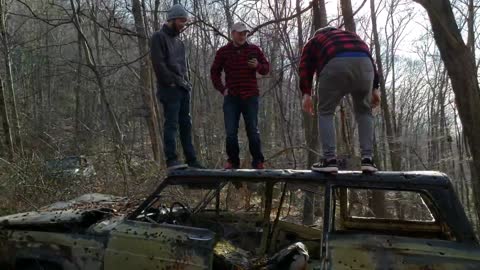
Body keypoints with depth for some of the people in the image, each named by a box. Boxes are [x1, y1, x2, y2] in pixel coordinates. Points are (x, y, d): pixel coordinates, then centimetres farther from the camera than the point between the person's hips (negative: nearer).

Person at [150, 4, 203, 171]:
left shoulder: (179, 43, 25)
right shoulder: (159, 37, 0)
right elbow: (158, 63, -11)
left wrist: (186, 82, 9)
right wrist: (172, 82, -15)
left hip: (183, 89, 8)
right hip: (169, 89, -8)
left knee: (186, 125, 6)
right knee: (171, 124, -12)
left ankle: (191, 160, 8)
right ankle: (171, 160, -14)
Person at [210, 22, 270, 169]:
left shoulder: (254, 49, 6)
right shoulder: (223, 51, 7)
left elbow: (266, 68, 10)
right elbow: (214, 72, 15)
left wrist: (258, 66, -12)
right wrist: (222, 89, 3)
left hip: (250, 97, 0)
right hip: (231, 98, 1)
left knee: (253, 131, 1)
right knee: (230, 132, 0)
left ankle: (258, 161, 11)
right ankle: (233, 161, 13)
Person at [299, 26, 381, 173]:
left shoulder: (313, 41, 35)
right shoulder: (353, 36, 44)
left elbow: (305, 67, 18)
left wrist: (306, 94, 12)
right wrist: (375, 88, 26)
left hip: (336, 65, -3)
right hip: (364, 64, 3)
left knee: (325, 112, 12)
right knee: (364, 112, 20)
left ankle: (330, 160, 2)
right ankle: (367, 159, 10)